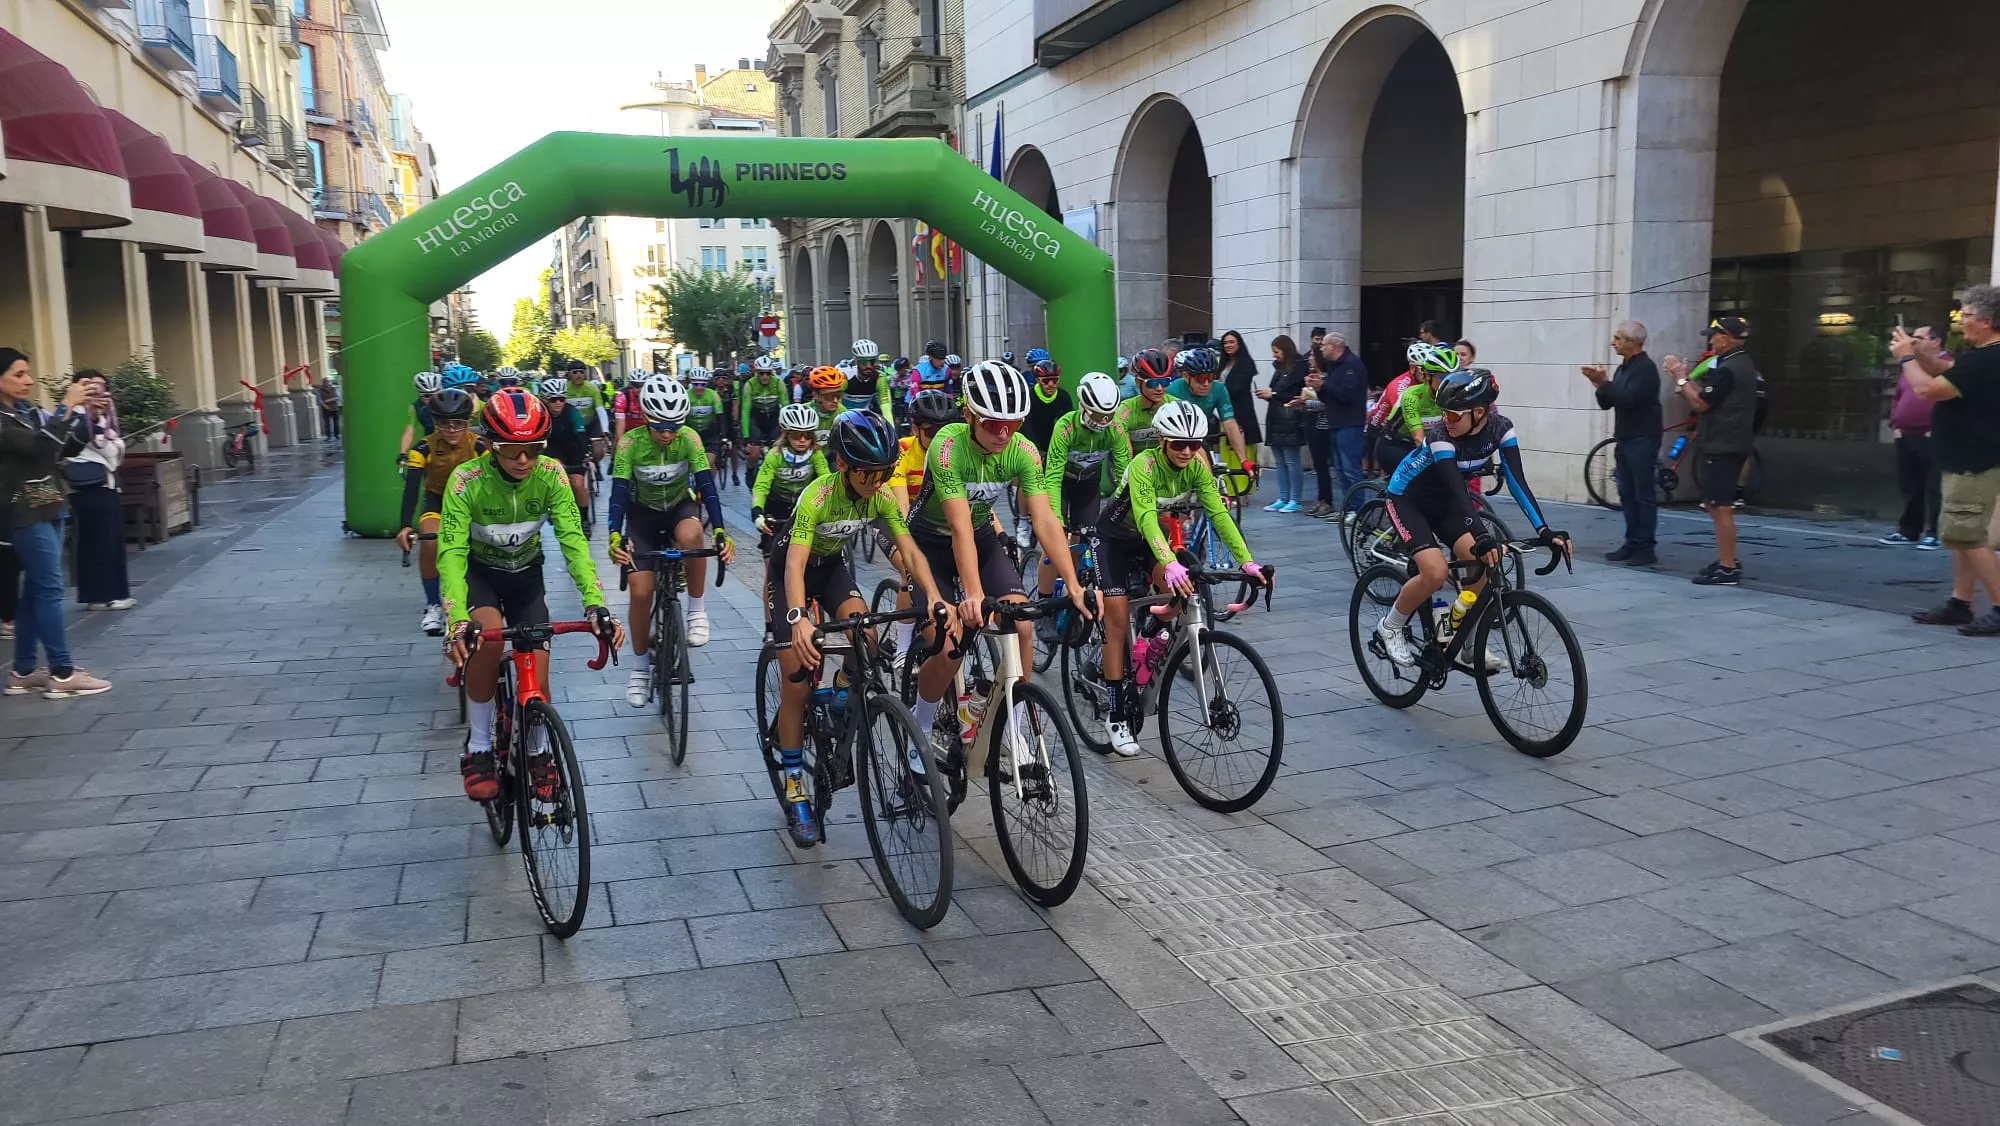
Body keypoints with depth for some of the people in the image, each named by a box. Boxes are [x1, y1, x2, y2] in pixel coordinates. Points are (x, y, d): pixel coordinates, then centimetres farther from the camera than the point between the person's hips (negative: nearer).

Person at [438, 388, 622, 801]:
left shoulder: (550, 475, -23)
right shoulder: (466, 480, -28)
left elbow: (573, 540, -27)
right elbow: (451, 553, -33)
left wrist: (595, 604, -41)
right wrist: (458, 621, -48)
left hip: (526, 573, 2)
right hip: (479, 570, -2)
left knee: (536, 682, -9)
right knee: (487, 635, -33)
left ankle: (537, 751, 22)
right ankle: (477, 748, -16)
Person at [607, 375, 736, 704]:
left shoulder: (689, 439, -22)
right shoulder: (631, 443, -24)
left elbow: (707, 486, -27)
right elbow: (619, 492, -28)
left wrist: (721, 533, -40)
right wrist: (615, 536, -45)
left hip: (680, 506, 0)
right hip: (643, 513, 0)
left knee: (690, 535, -38)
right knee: (641, 592, -11)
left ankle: (697, 610, -17)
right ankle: (640, 667, 10)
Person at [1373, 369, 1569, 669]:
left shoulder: (1500, 428, -17)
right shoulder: (1440, 435, -32)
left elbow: (1517, 480, -21)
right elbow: (1457, 489, -42)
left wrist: (1545, 531, -32)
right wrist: (1482, 537, -54)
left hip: (1444, 501, 5)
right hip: (1407, 500, -5)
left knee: (1479, 562, -15)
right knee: (1436, 572, -24)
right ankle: (1390, 628, -1)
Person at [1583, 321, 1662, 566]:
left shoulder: (1646, 368, -11)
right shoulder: (1623, 368, 16)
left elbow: (1628, 399, -23)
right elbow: (1606, 403, 15)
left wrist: (1604, 382, -17)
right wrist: (1599, 383, 0)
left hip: (1642, 440, -9)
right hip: (1624, 439, 9)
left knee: (1644, 495, -6)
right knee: (1627, 494, 9)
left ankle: (1646, 548, -5)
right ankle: (1632, 543, 14)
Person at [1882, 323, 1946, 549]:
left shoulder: (1947, 365, -7)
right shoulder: (1908, 366, 19)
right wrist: (1894, 423, 14)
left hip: (1930, 438, -8)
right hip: (1905, 437, 8)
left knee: (1933, 488, -3)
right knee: (1909, 488, 12)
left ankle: (1932, 533, 0)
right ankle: (1908, 531, 18)